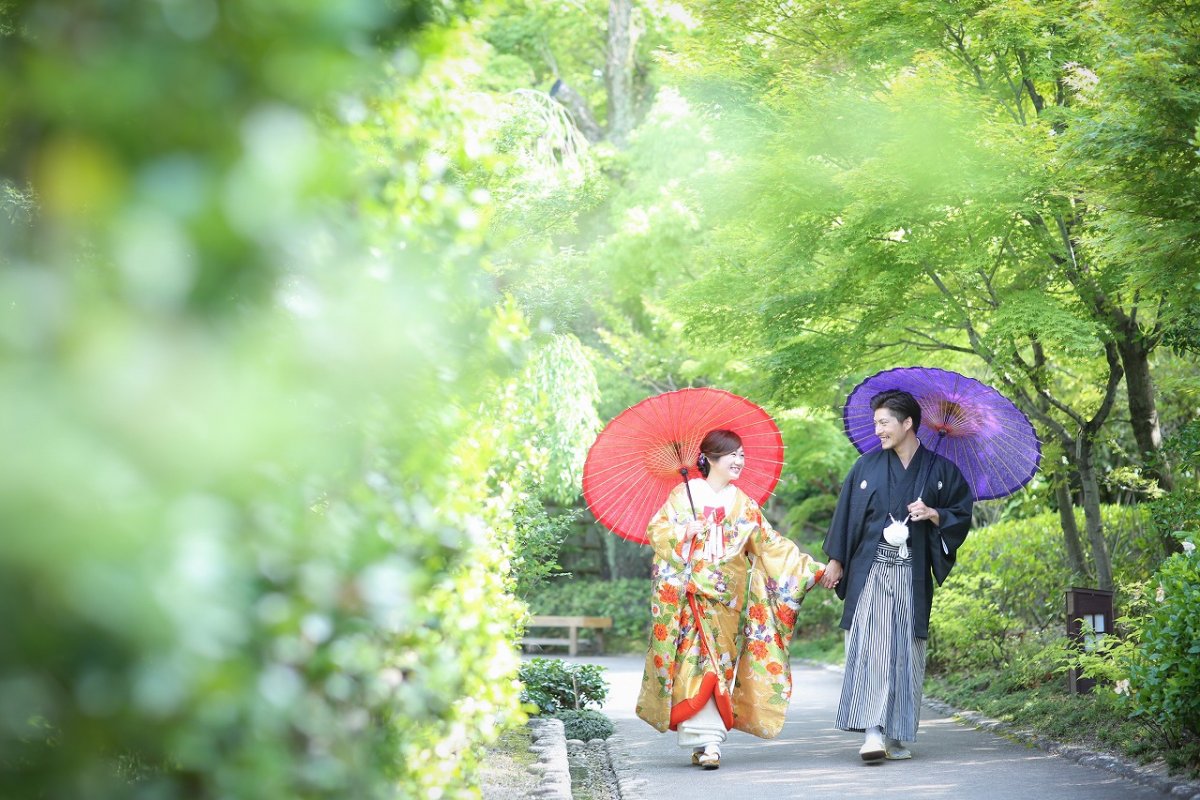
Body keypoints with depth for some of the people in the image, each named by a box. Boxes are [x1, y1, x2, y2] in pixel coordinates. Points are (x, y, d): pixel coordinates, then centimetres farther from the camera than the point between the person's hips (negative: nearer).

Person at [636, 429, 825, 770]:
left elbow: (771, 545, 14)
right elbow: (657, 530, -1)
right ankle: (707, 740, -13)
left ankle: (705, 742, -1)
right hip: (691, 595, -3)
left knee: (719, 664, -2)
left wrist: (813, 569, 9)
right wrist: (684, 532, -19)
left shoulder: (744, 504, 14)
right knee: (698, 661, -13)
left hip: (728, 598, 3)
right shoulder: (684, 493, 5)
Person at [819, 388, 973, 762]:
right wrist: (836, 560, 9)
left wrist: (934, 515, -10)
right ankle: (872, 731, -18)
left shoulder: (940, 471, 6)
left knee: (906, 653, 1)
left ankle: (897, 735, 8)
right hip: (870, 571, 0)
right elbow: (845, 514, 11)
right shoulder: (867, 466, 8)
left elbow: (962, 516, 9)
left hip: (912, 576, 0)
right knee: (869, 645, -13)